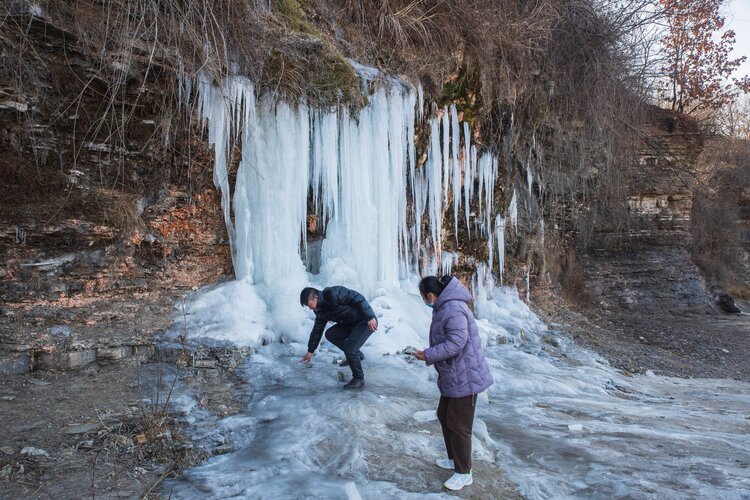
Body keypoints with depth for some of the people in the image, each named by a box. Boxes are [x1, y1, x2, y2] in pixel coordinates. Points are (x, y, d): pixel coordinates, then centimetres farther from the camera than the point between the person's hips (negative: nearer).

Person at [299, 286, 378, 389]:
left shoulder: (333, 294, -23)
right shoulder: (321, 310, 6)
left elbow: (358, 298, -26)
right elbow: (317, 330, 16)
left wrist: (370, 317, -29)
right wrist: (310, 351, 22)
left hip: (367, 321, -9)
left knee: (349, 348, -19)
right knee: (330, 334, 8)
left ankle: (359, 379, -1)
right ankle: (357, 355, 18)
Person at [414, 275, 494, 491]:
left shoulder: (453, 310, -25)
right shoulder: (445, 307, 9)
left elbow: (456, 342, -32)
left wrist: (428, 355, -24)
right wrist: (430, 353, 7)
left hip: (464, 378, -11)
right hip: (453, 377, 11)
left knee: (458, 425, 1)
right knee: (444, 416, 23)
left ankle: (464, 473, 18)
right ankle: (454, 459, 40)